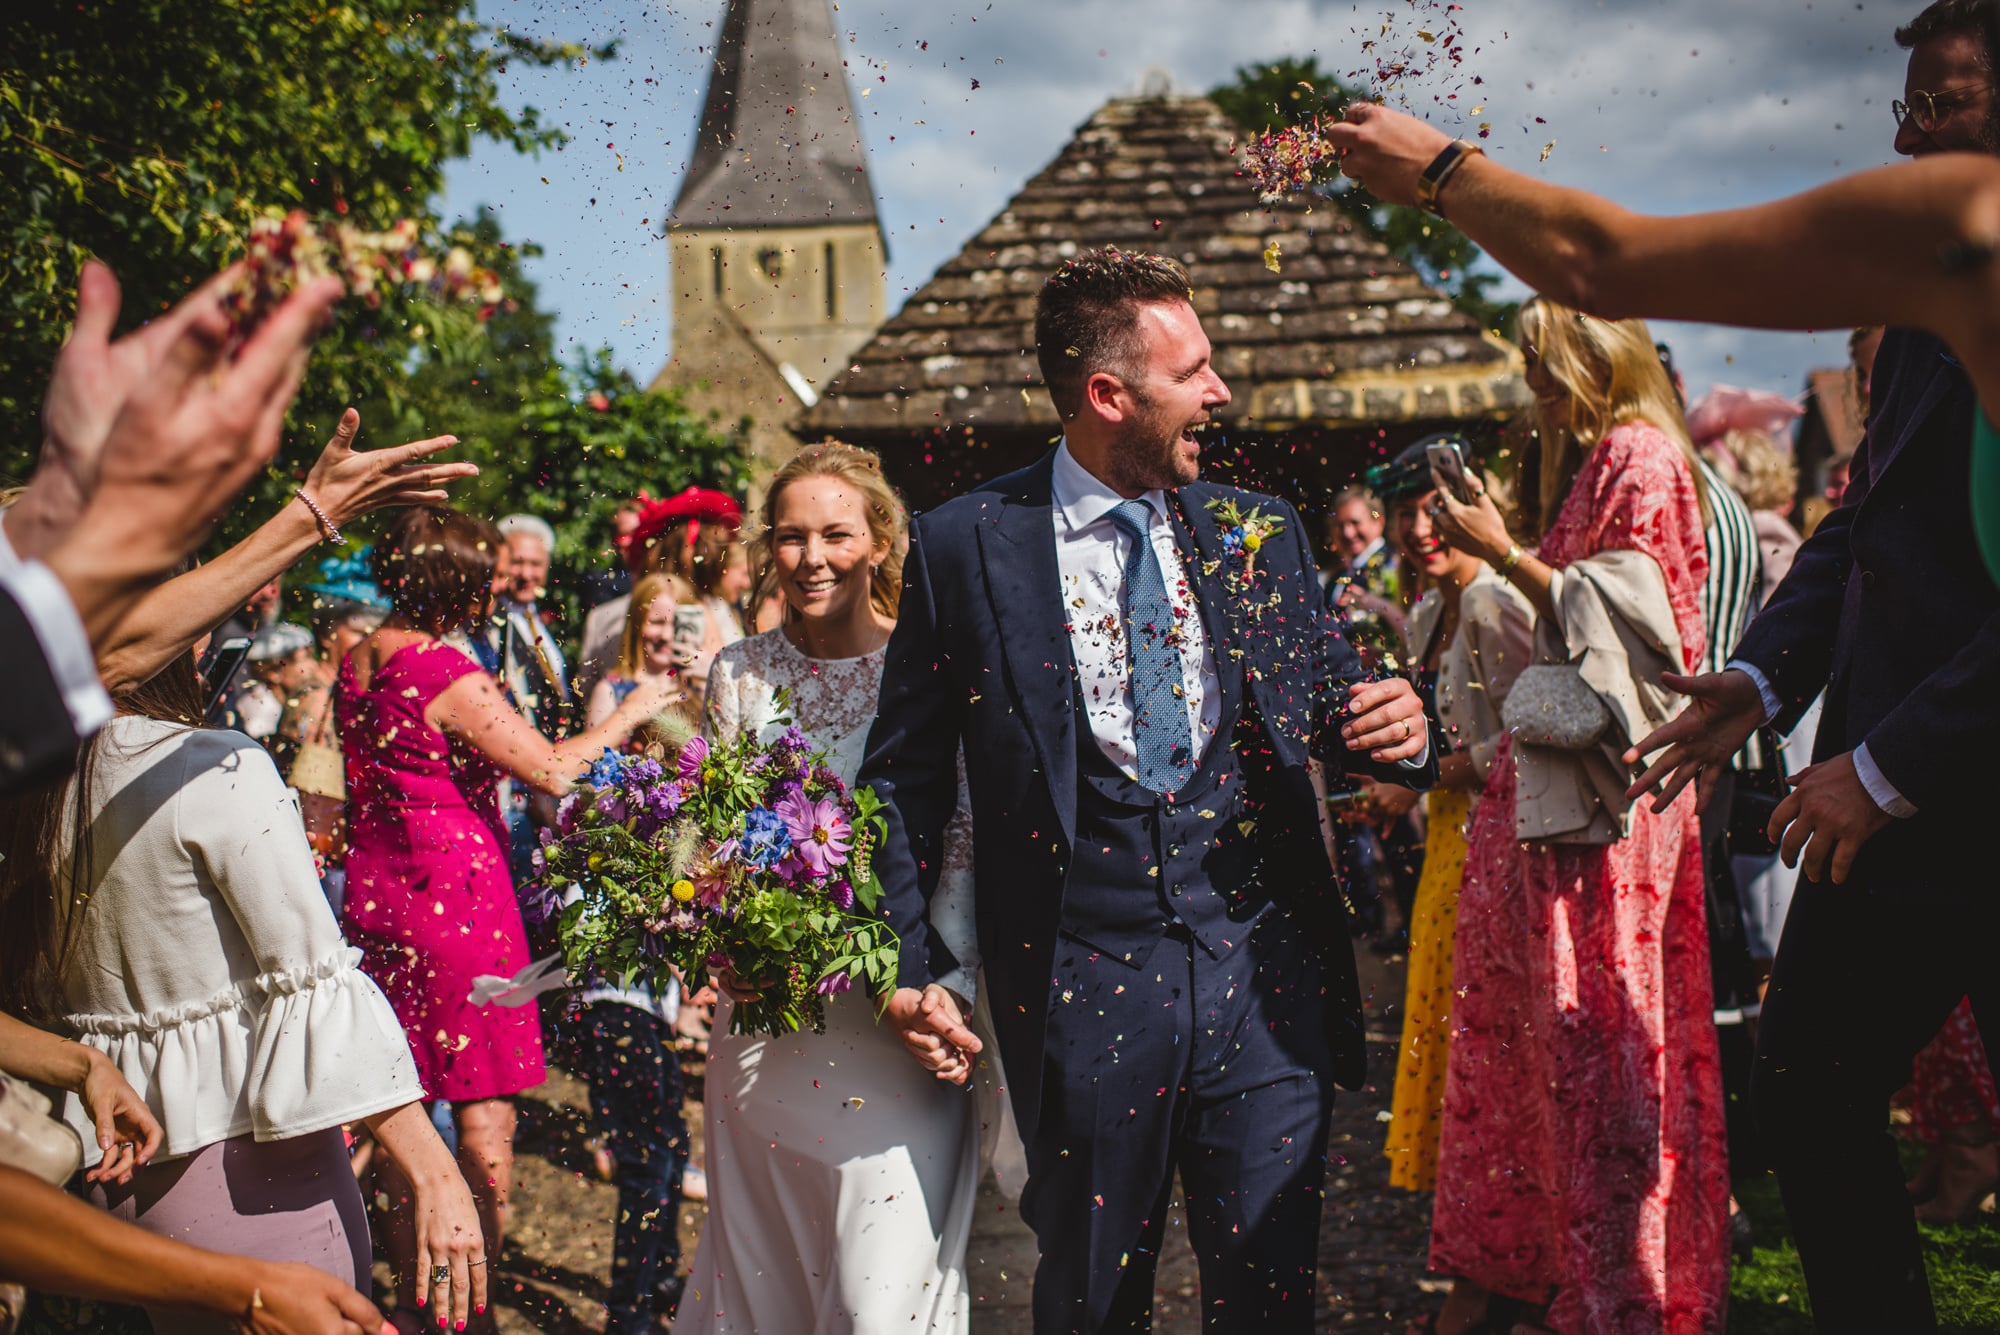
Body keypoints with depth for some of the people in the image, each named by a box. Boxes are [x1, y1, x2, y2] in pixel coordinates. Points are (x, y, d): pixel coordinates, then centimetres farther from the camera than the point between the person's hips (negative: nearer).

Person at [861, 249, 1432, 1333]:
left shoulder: (1259, 532, 8)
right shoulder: (965, 547, -2)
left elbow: (1326, 703, 16)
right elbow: (904, 774, 3)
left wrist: (1390, 729, -8)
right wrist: (911, 967, -3)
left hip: (1264, 969, 2)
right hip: (1082, 987, -2)